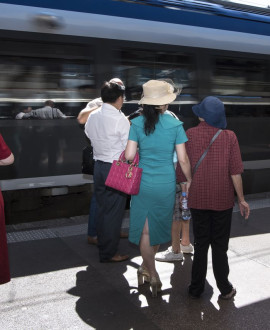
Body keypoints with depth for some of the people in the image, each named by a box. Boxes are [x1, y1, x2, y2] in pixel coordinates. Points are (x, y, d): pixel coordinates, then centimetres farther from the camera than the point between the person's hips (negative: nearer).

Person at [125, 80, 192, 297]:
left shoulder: (137, 124, -7)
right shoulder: (175, 124, -9)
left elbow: (129, 156, -11)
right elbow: (183, 159, -8)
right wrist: (190, 180, 7)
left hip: (143, 183, 0)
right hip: (166, 185, 0)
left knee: (144, 229, 12)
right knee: (159, 226, 19)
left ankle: (153, 275, 12)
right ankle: (146, 267, 35)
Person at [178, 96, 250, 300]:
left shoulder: (188, 135, -8)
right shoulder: (229, 137, -8)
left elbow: (183, 170, -4)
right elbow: (235, 172, -8)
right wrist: (241, 199, 2)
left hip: (197, 200, 1)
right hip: (222, 200, 0)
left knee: (200, 244, 14)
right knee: (220, 245, 13)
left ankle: (196, 288, 23)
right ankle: (224, 289, 23)